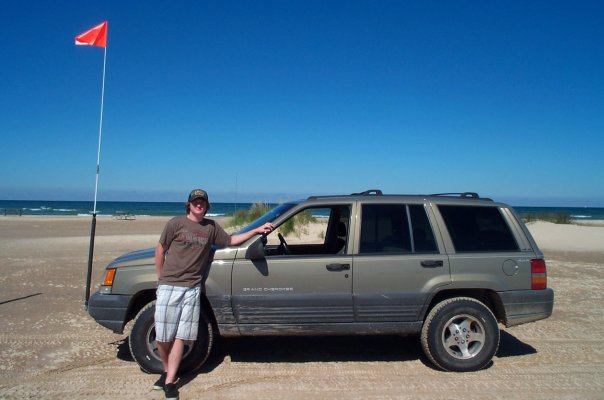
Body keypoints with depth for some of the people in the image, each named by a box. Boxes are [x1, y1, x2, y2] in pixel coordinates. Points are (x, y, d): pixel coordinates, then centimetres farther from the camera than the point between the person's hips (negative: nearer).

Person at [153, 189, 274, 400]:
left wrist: (256, 231, 13)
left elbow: (231, 240, 20)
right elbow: (160, 250, 4)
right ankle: (167, 372, 29)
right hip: (169, 287, -2)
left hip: (192, 288, 2)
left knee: (180, 336, 4)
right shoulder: (176, 223, -3)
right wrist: (161, 277, 7)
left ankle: (169, 382, 14)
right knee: (162, 336, 3)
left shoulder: (211, 227, 8)